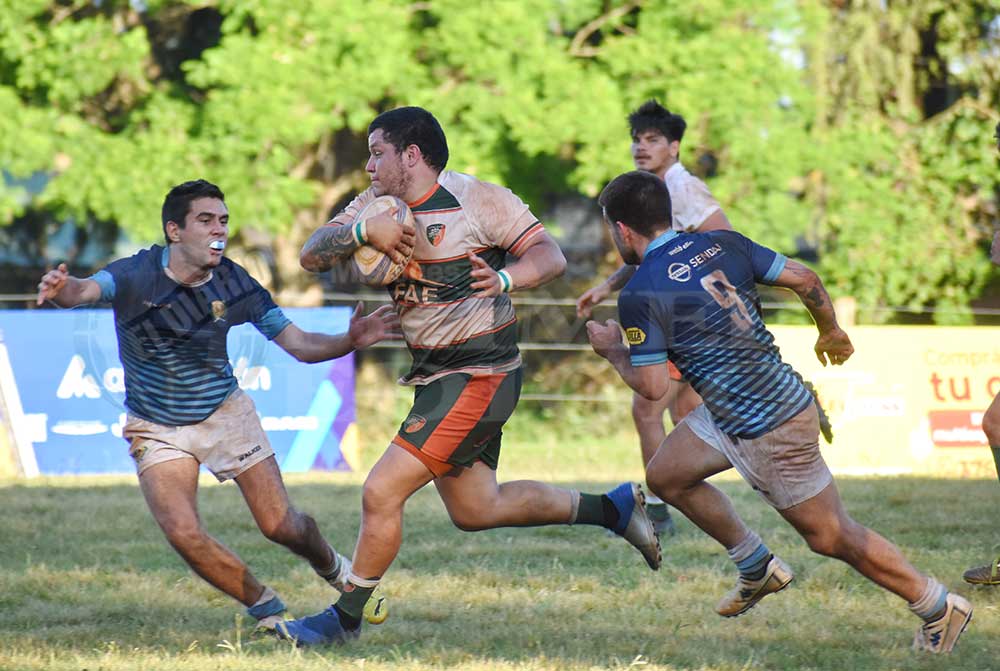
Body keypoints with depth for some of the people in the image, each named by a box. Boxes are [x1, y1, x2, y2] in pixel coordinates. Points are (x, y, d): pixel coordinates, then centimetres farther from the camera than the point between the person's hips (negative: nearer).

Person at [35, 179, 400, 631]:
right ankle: (265, 607, 5)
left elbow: (299, 345, -8)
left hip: (225, 412, 1)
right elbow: (85, 290, -41)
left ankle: (333, 568, 35)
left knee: (281, 526, -1)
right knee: (184, 534, -19)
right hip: (157, 428, -1)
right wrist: (62, 289, -66)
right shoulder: (134, 276, -21)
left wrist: (350, 341, -28)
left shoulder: (234, 285, -13)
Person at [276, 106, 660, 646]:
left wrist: (504, 279, -34)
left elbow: (551, 255, -14)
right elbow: (312, 256, -2)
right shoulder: (376, 206, 7)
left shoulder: (479, 200, -12)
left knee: (381, 493, -13)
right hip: (433, 375, 9)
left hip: (479, 374, -9)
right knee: (474, 511, 18)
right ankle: (616, 508, 31)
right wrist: (362, 230, -21)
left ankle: (345, 618, 1)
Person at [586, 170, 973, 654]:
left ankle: (940, 609, 15)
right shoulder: (721, 245, 2)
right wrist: (831, 331, 20)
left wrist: (612, 351, 3)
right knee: (664, 476, 19)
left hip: (771, 431, -9)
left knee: (831, 536, 4)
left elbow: (652, 386, -16)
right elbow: (804, 279, 2)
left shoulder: (639, 295, -18)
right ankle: (759, 569, 31)